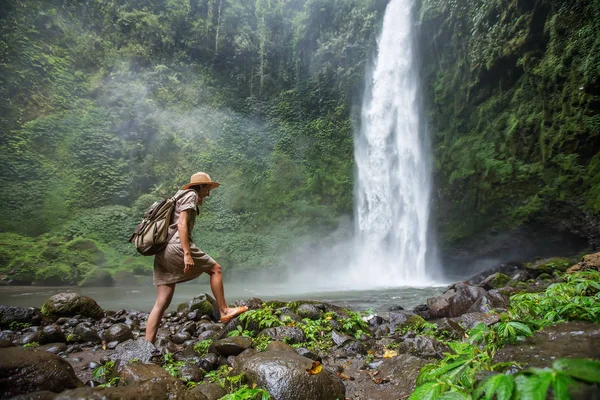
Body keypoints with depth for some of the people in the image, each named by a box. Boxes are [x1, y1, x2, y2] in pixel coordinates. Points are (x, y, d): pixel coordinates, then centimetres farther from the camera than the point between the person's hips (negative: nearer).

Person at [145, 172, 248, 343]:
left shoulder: (179, 197, 29)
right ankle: (223, 311, 11)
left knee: (162, 303, 5)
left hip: (162, 254, 9)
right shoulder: (190, 195, 1)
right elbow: (182, 223, -13)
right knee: (215, 269, 6)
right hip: (176, 247, -9)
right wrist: (187, 254, -19)